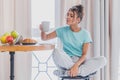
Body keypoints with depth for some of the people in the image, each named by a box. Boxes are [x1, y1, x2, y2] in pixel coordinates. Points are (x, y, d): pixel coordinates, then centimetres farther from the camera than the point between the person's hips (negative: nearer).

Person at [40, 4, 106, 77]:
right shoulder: (62, 31, 3)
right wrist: (43, 30, -17)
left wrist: (76, 65, -26)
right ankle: (78, 71, -23)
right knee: (57, 52, -33)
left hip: (80, 62, 1)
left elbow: (84, 54, -8)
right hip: (66, 61, -1)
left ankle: (68, 72, -30)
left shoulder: (85, 34, -1)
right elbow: (45, 38, 6)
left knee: (102, 60, -26)